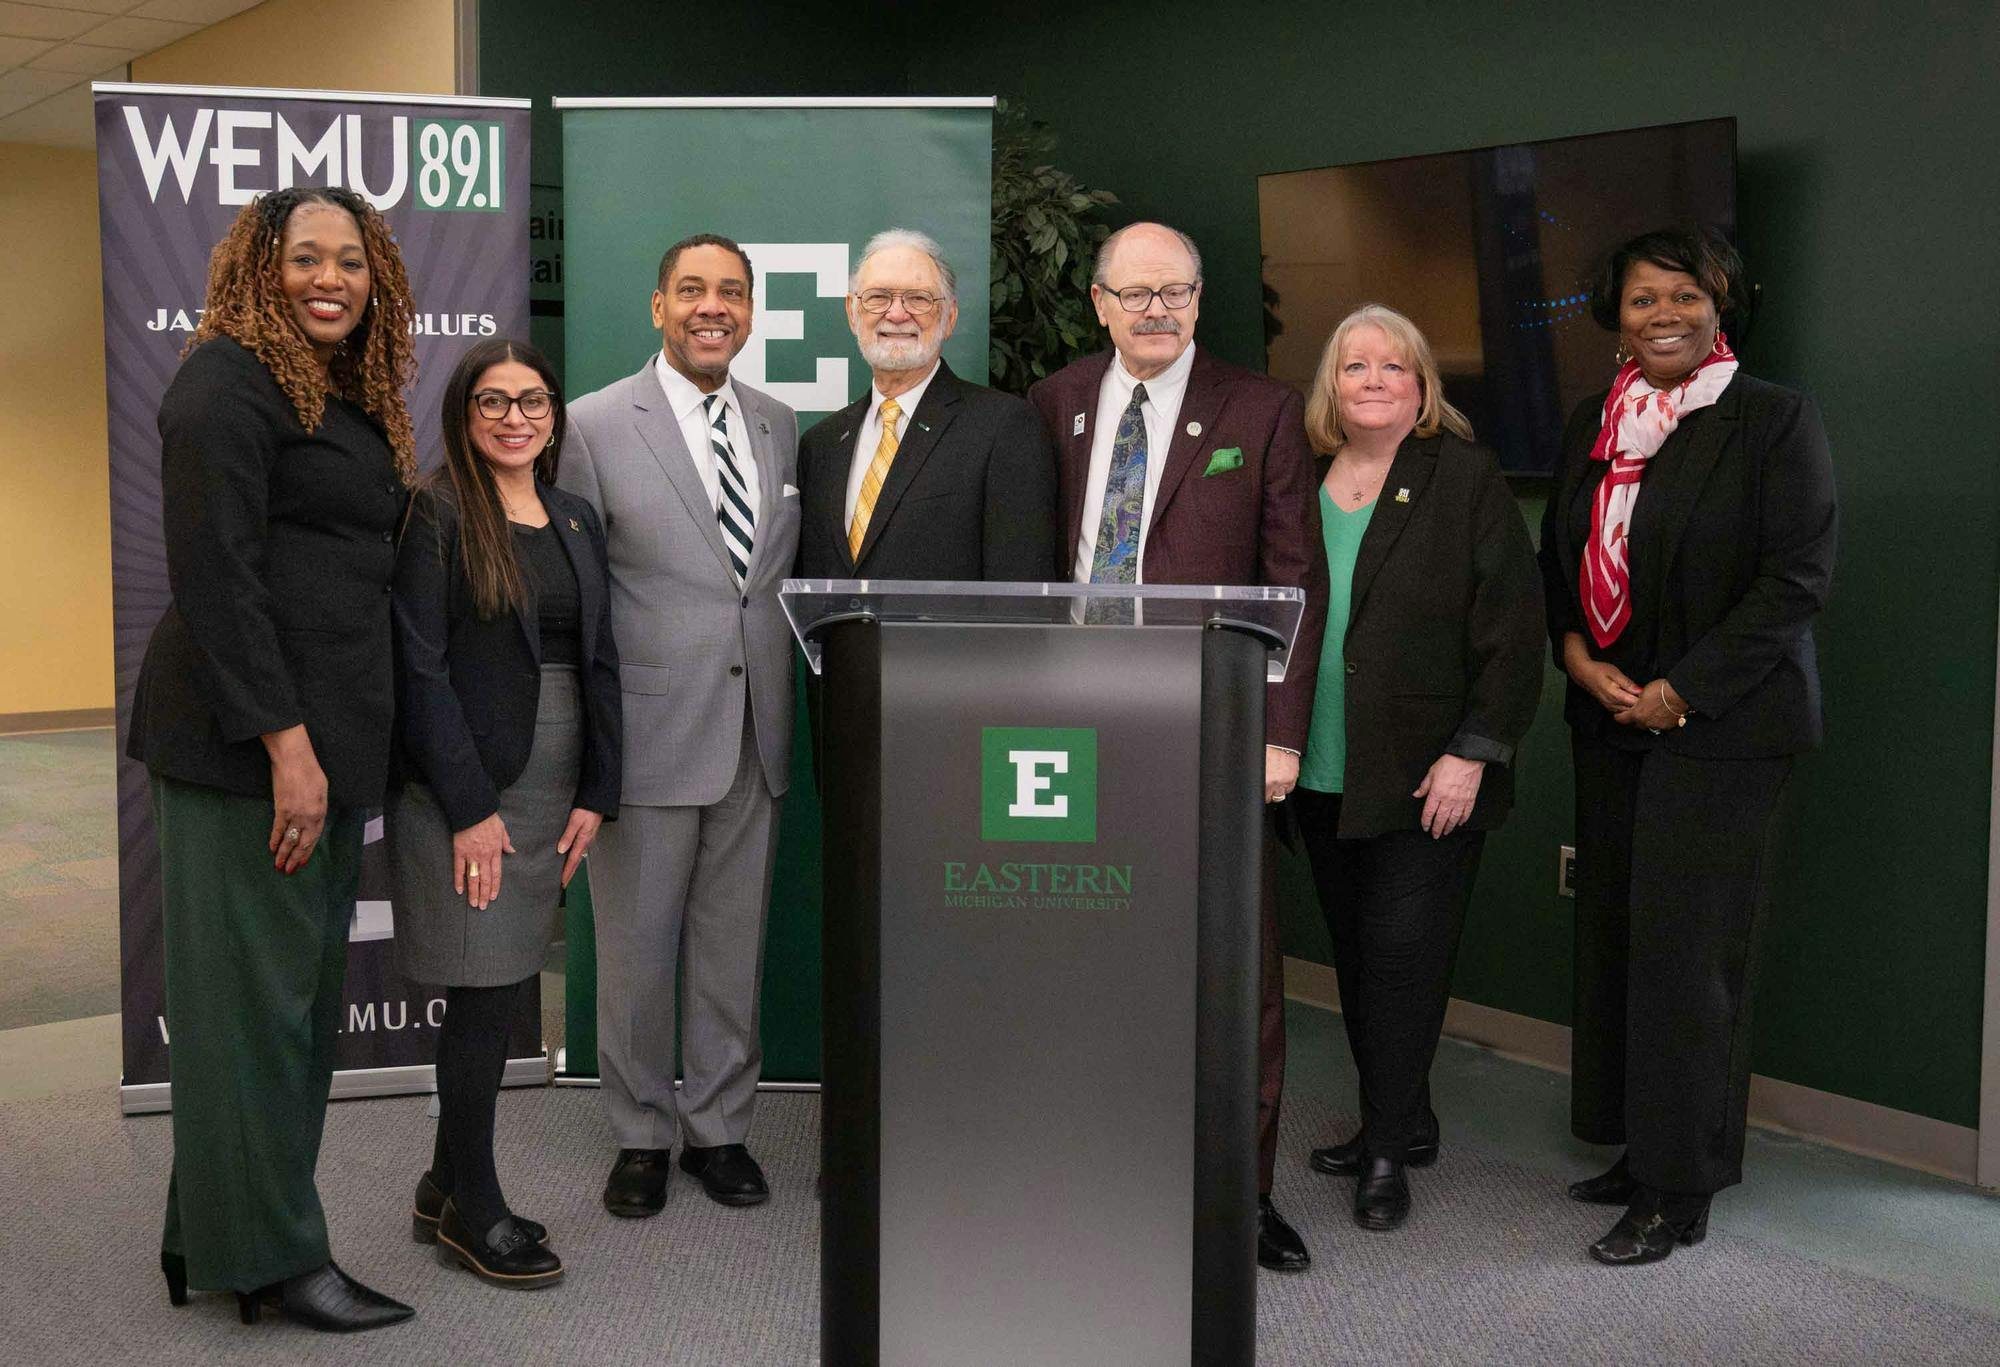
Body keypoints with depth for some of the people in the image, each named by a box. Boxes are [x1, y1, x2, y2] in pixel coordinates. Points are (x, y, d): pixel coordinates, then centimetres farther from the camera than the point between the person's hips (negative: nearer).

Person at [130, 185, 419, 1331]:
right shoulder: (230, 379, -8)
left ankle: (211, 1236, 23)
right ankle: (269, 1253, 8)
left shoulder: (356, 399, 19)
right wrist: (284, 742, -20)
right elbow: (214, 577, -16)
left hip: (328, 738, 9)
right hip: (248, 733, -9)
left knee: (303, 988, 12)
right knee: (257, 986, -2)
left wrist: (335, 745, 15)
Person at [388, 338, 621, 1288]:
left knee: (502, 988, 9)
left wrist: (596, 794, 5)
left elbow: (599, 662, 14)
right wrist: (471, 807, -15)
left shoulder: (575, 520, 14)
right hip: (461, 788, -6)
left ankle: (447, 1190, 22)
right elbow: (420, 668, -11)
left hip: (552, 788, 6)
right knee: (486, 993, -4)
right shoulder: (436, 514, -6)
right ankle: (472, 1210, 9)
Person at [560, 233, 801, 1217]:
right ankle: (641, 1136, 23)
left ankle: (719, 1127, 27)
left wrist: (790, 714, 7)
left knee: (733, 949, 13)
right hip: (648, 737, -4)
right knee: (636, 952, 7)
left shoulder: (780, 428, 10)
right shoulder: (595, 426, -5)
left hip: (755, 739, 4)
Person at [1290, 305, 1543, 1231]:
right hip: (1322, 776, 5)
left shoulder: (1464, 477, -4)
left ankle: (1388, 1148, 7)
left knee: (1403, 957, -5)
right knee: (1355, 956, 12)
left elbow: (1511, 624, -7)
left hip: (1426, 778, -5)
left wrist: (1473, 753, -13)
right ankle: (1401, 1126, 26)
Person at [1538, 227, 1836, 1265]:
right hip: (1608, 716, 6)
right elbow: (1558, 558, 18)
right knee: (1613, 935, 8)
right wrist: (1577, 653, -2)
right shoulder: (1592, 426, 11)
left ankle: (1680, 1191, 7)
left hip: (1719, 724, -6)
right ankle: (1643, 1148, 21)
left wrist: (1680, 691, -15)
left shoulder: (1773, 420, -7)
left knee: (1685, 945, -4)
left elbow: (1798, 579, -12)